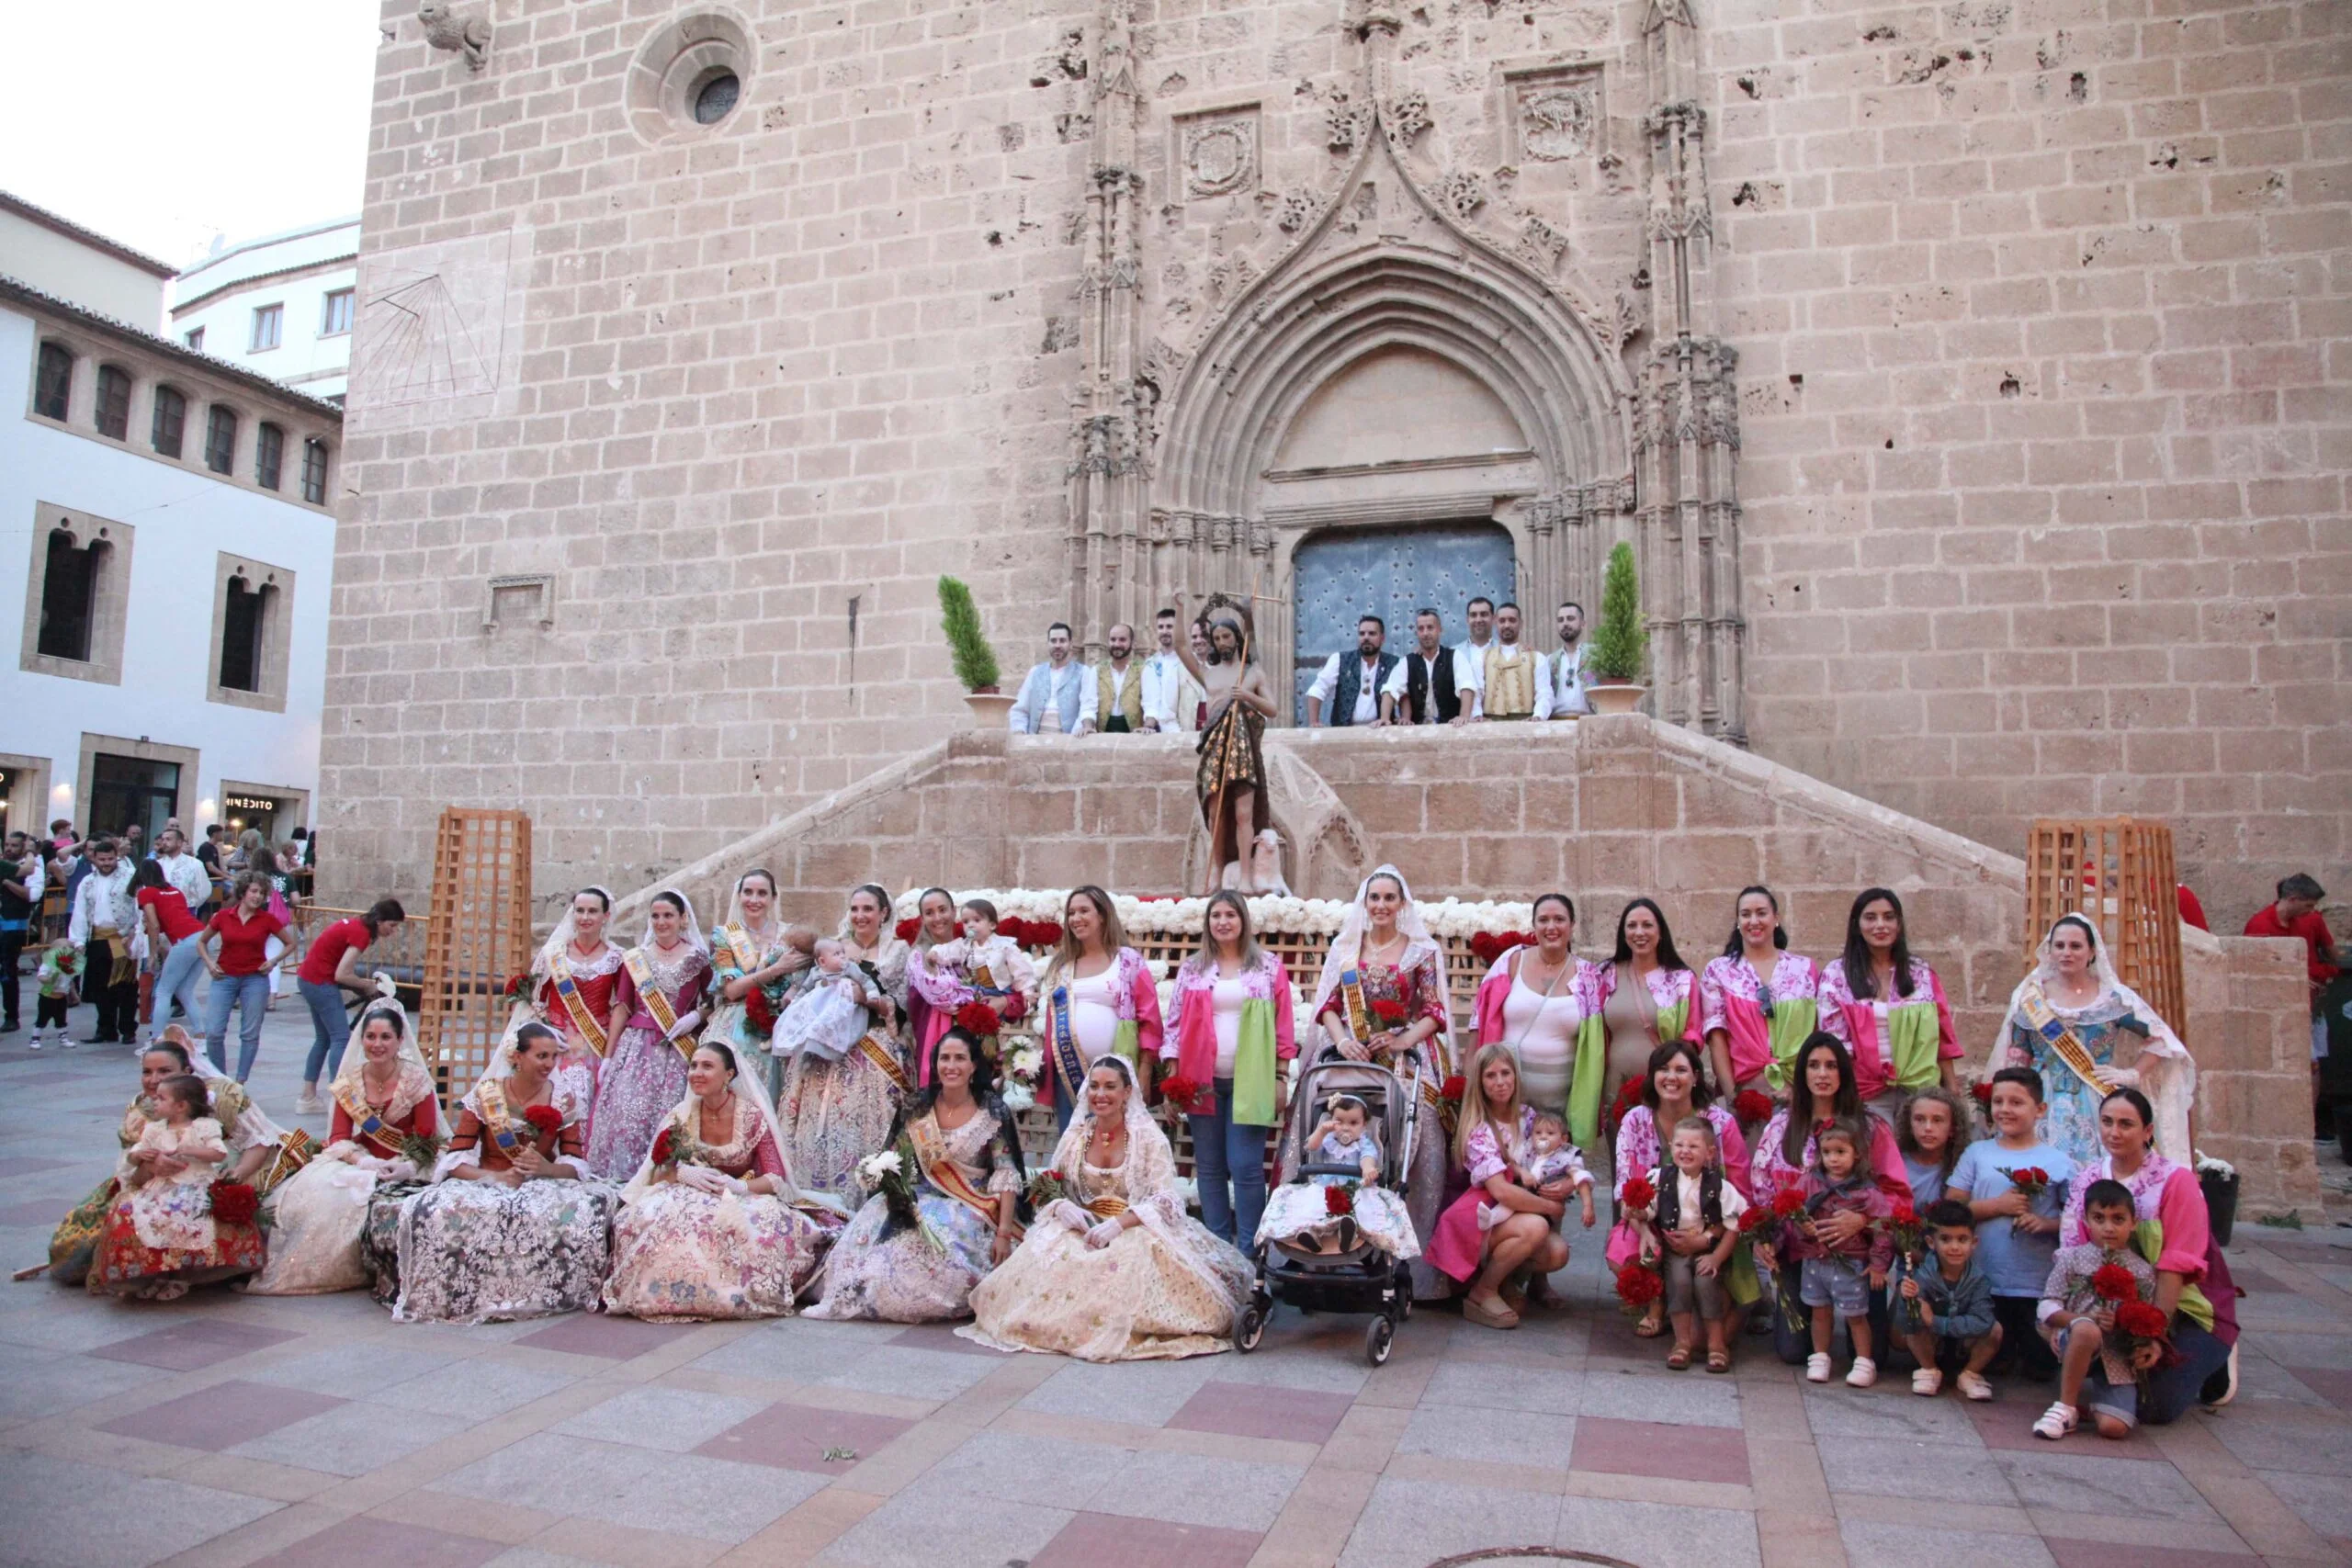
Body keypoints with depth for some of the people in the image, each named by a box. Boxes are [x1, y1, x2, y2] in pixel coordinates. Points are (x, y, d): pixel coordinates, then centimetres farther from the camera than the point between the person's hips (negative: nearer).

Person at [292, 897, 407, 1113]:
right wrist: (367, 985, -7)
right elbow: (342, 975, -22)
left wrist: (363, 983, 1)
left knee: (324, 1038, 17)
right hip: (320, 982, -10)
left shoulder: (357, 924, 8)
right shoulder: (360, 933, -20)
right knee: (341, 1038, -8)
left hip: (308, 979, 10)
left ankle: (308, 1097, 22)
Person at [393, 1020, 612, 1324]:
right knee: (435, 1212, -33)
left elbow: (576, 1164, -1)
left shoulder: (565, 1100, 3)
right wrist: (494, 1177, -25)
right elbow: (455, 1160, -7)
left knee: (597, 1204, -31)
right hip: (485, 1185, 0)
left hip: (543, 1187, 1)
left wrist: (547, 1168, -24)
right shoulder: (484, 1096, 0)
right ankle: (466, 1297, -11)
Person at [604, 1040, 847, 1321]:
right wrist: (683, 1174, -23)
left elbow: (776, 1179, -12)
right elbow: (656, 1173, 0)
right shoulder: (682, 1116, 1)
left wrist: (738, 1185, -32)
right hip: (689, 1199, 3)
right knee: (646, 1218, -29)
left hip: (743, 1200, -3)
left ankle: (737, 1295, -12)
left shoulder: (752, 1116, -9)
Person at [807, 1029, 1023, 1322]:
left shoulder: (992, 1111, -7)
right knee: (871, 1234, -25)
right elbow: (891, 1157, 8)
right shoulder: (917, 1105, 2)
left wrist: (1004, 1232, -18)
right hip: (920, 1199, 3)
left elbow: (1006, 1173, -10)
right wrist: (881, 1174, -16)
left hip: (968, 1208, -3)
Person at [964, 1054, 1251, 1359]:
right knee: (1046, 1256, -26)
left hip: (1138, 1230, -3)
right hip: (1084, 1227, 3)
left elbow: (1164, 1200, -14)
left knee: (1139, 1257, -36)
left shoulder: (1149, 1136, -6)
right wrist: (1062, 1207, -16)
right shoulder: (1075, 1135, 7)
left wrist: (1118, 1223, -29)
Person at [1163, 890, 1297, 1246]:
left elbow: (1283, 1027, 4)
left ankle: (1249, 1249, 4)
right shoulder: (1191, 969, 10)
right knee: (1209, 1167, 7)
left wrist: (1281, 1078, -1)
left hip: (1250, 1082, -2)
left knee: (1246, 1166, -6)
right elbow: (1177, 1024, 9)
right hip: (1202, 1081, 2)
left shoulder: (1269, 966, 5)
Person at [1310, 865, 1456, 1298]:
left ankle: (1410, 1266, -1)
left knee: (1409, 1160, -8)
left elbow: (1434, 1011, 1)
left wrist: (1405, 1040, -14)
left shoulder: (1423, 950, 6)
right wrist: (1342, 1039, -10)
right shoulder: (1344, 948, 11)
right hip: (1351, 1062, 2)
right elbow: (1327, 1003, 7)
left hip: (1407, 1068, -1)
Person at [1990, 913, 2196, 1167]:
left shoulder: (2113, 997, 4)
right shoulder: (2029, 998, 7)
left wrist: (2131, 1074, 0)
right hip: (2044, 1109, 1)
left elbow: (2161, 1038, 10)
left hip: (2098, 1110, 0)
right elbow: (2016, 1060, 10)